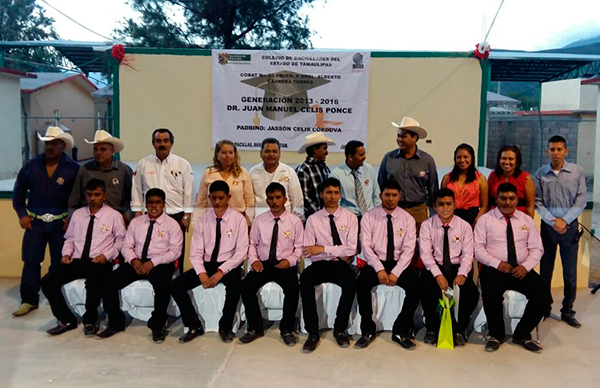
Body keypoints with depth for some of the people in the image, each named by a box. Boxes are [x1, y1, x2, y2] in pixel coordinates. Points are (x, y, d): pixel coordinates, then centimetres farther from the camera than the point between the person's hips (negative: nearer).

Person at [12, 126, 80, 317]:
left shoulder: (73, 168, -3)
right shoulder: (31, 165, 4)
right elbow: (19, 190, 11)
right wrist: (21, 214, 2)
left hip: (60, 223, -2)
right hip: (35, 221, 2)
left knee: (59, 263, 8)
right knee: (30, 261, 3)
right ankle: (29, 300, 13)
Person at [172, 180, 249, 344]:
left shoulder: (238, 219, -5)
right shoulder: (203, 219, 5)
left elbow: (241, 252, -10)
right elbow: (195, 252, 1)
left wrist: (221, 271, -21)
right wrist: (201, 273, -18)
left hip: (228, 265, -3)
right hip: (206, 264, 4)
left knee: (234, 285, -35)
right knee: (177, 285, -16)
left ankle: (225, 327, -8)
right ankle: (194, 326, 4)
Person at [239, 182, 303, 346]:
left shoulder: (295, 221, 2)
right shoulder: (259, 220, 7)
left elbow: (299, 247, 2)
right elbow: (252, 244, 11)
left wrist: (290, 261, -15)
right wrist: (254, 259, -7)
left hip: (286, 264, -2)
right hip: (264, 263, 2)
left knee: (292, 288, -31)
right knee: (246, 286, -24)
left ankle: (287, 329, -7)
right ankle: (255, 328, -3)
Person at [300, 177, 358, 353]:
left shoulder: (350, 218, 4)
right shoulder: (313, 219, 5)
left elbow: (351, 249, -7)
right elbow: (309, 252, -4)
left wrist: (323, 249, -17)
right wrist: (339, 253, -12)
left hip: (341, 265, 0)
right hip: (320, 265, 1)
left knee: (350, 280, -34)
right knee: (305, 279, -33)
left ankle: (340, 329, -12)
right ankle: (313, 332, -20)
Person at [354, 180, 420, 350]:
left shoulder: (407, 219, 2)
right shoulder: (369, 216, 0)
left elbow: (409, 249, -5)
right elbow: (366, 246, -8)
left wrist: (395, 272, -18)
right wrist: (380, 269, -20)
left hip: (399, 263, 1)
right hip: (376, 262, -1)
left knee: (415, 287, -25)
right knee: (362, 284, -29)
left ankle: (401, 332, -6)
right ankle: (367, 331, -11)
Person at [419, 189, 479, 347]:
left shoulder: (465, 226, 3)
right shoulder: (427, 225, -1)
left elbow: (468, 254, -3)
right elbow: (426, 253, -10)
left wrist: (462, 274, -21)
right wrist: (438, 274, -24)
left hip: (457, 267, 1)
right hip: (434, 268, -1)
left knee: (472, 293, -25)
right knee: (429, 292, -30)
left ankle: (459, 329, 4)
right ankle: (431, 328, 1)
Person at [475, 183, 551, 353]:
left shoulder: (527, 220, 12)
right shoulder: (485, 219, 3)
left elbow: (536, 248, 9)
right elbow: (478, 248, -4)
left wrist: (525, 266, -10)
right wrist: (497, 264, -17)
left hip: (521, 269, 4)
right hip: (494, 269, -3)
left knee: (543, 295, -20)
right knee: (492, 296, -32)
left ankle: (522, 334, 4)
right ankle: (496, 334, -1)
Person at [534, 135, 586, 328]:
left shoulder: (577, 171, -1)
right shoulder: (540, 174, 0)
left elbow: (581, 200, -3)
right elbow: (538, 202, -1)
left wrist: (565, 220, -12)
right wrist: (552, 221, -12)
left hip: (570, 225, 0)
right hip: (548, 225, 1)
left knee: (570, 271, 4)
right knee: (545, 269, 8)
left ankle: (568, 311, 17)